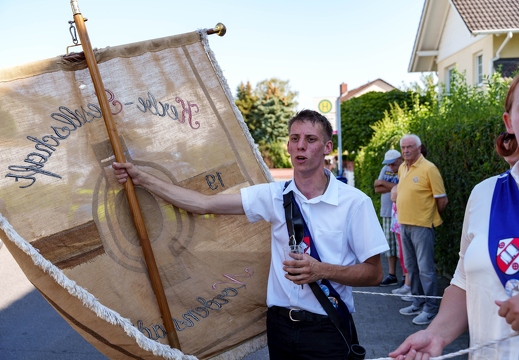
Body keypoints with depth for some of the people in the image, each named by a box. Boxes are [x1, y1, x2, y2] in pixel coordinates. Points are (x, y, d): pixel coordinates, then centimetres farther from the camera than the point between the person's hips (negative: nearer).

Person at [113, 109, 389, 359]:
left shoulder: (354, 202, -9)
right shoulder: (274, 195, -1)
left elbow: (374, 273, -6)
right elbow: (205, 204, -2)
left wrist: (322, 271, -22)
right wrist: (143, 179, -2)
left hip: (327, 329, -3)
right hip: (280, 322, 3)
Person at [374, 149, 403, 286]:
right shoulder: (385, 170, 12)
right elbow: (377, 189, 6)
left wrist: (384, 183, -8)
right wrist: (393, 187, -8)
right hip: (386, 213, 7)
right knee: (390, 245, 10)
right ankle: (392, 275, 17)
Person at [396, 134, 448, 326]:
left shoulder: (428, 168, -12)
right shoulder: (401, 168, 10)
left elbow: (442, 200, -9)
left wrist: (431, 216, 3)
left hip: (421, 226, -8)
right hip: (404, 224, 8)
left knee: (425, 268, -4)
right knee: (412, 267, 15)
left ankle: (430, 309, 5)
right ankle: (418, 303, 28)